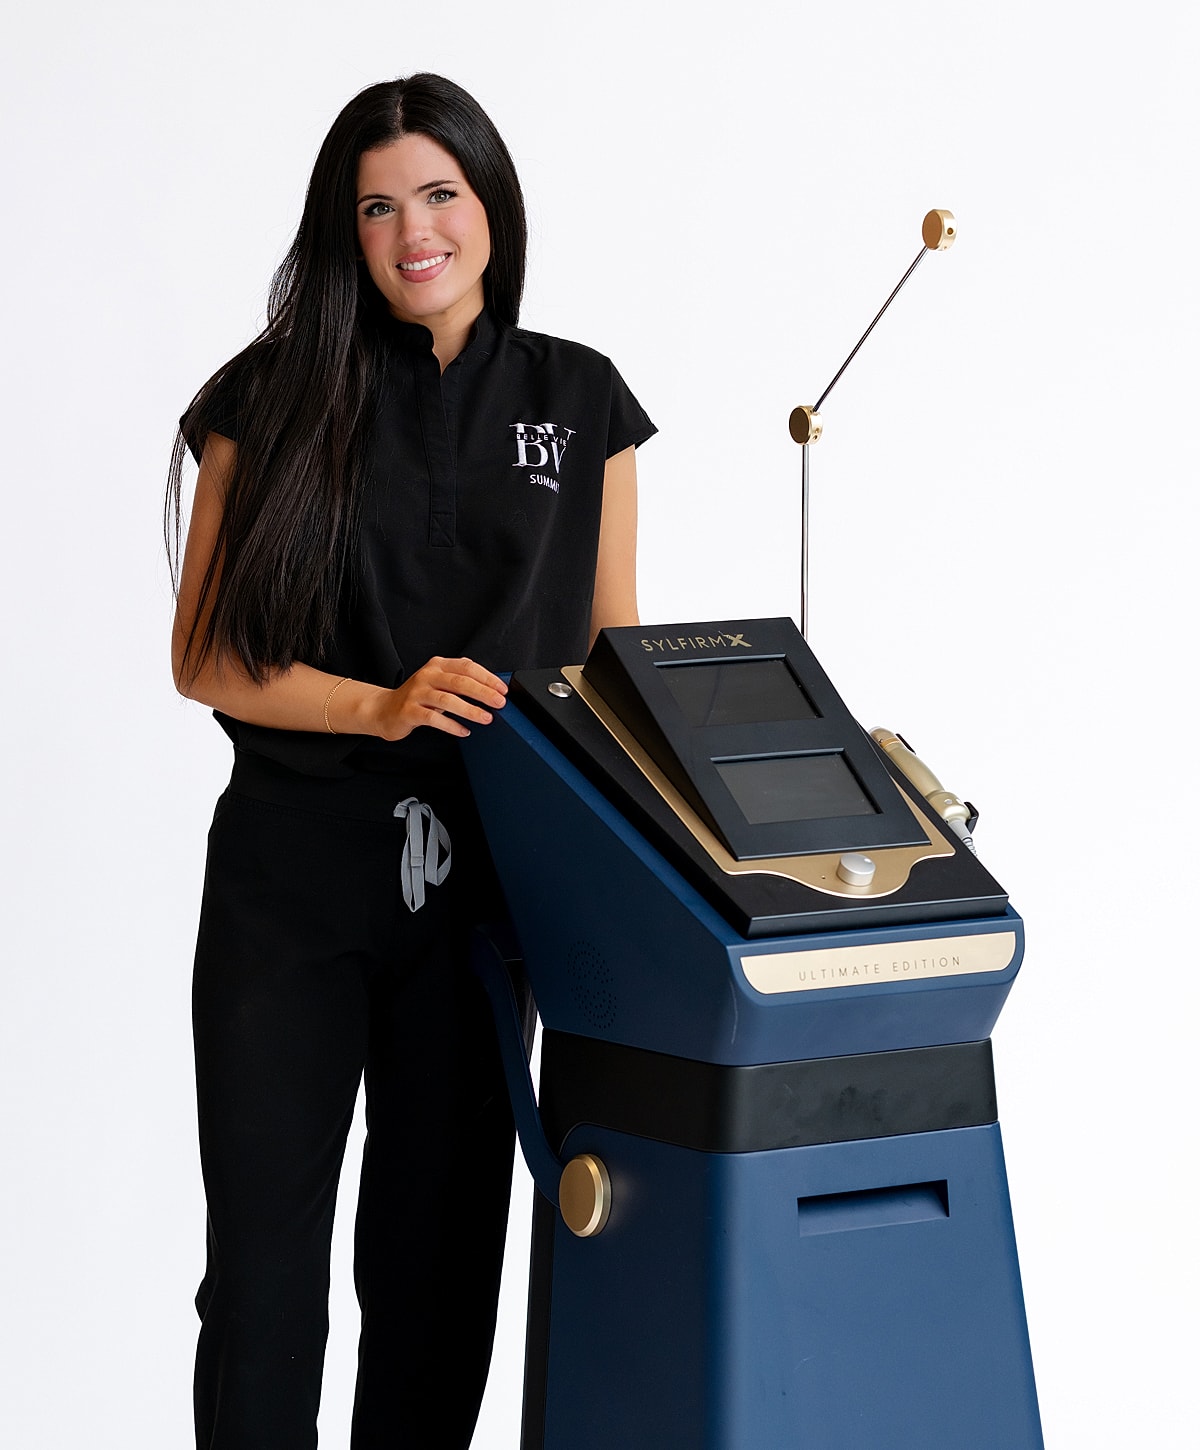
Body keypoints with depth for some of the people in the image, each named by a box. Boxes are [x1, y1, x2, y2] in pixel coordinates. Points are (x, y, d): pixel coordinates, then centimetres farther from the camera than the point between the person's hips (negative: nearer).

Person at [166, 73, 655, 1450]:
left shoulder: (580, 400, 7)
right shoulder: (275, 401, 1)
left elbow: (613, 645, 12)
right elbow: (202, 656, -1)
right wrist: (382, 708, -16)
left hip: (484, 871, 2)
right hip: (293, 876, -2)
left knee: (439, 1247, 9)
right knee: (265, 1249, -1)